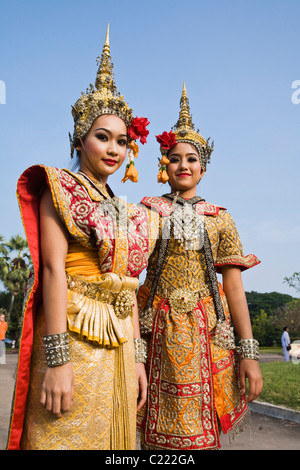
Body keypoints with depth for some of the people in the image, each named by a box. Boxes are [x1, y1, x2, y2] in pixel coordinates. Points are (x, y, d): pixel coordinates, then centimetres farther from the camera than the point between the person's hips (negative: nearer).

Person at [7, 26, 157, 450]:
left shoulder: (127, 212, 16)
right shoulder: (60, 190, -1)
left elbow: (128, 289, 15)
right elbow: (54, 269, -12)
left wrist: (137, 357, 12)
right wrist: (57, 359, -18)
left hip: (118, 348, 6)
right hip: (72, 338, -6)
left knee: (112, 436, 10)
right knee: (68, 436, -2)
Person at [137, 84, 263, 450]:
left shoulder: (219, 219, 8)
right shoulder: (147, 211, 6)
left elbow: (234, 285, 2)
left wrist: (249, 352, -3)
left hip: (207, 332, 1)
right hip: (158, 331, -1)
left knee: (202, 431, 6)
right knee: (161, 432, 5)